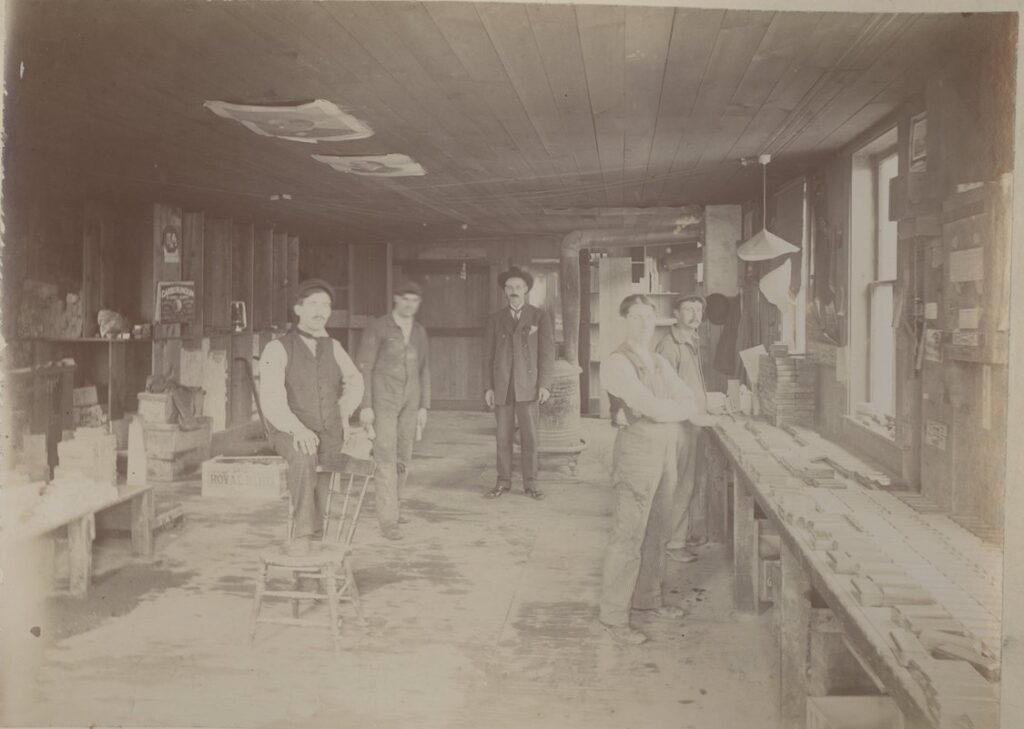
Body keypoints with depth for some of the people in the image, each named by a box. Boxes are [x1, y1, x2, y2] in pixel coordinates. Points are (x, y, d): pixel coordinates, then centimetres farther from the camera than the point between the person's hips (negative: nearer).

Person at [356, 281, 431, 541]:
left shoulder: (419, 331, 7)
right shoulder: (377, 327, -10)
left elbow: (423, 371, 12)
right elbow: (363, 368, -11)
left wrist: (424, 407, 7)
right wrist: (365, 406, -16)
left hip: (409, 400, 6)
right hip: (382, 399, -6)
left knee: (403, 457, 13)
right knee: (386, 458, -13)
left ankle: (388, 505, 34)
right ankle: (388, 521, -10)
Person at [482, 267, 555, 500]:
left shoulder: (540, 317, 4)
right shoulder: (495, 319, 9)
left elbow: (547, 352, 0)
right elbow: (488, 355, 8)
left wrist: (545, 385, -8)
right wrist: (488, 387, 0)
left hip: (528, 385, -2)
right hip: (502, 386, 2)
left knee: (529, 436, -1)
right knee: (503, 437, 5)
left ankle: (530, 484, 8)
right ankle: (503, 482, 14)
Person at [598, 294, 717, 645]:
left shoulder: (659, 363, 16)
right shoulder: (617, 363, -10)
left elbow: (688, 400, 10)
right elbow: (650, 406, -19)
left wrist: (675, 409, -11)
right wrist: (688, 410, -4)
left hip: (665, 450, 8)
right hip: (636, 450, -8)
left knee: (656, 532, 14)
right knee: (629, 536, -4)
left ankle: (647, 596, 28)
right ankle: (614, 614, 5)